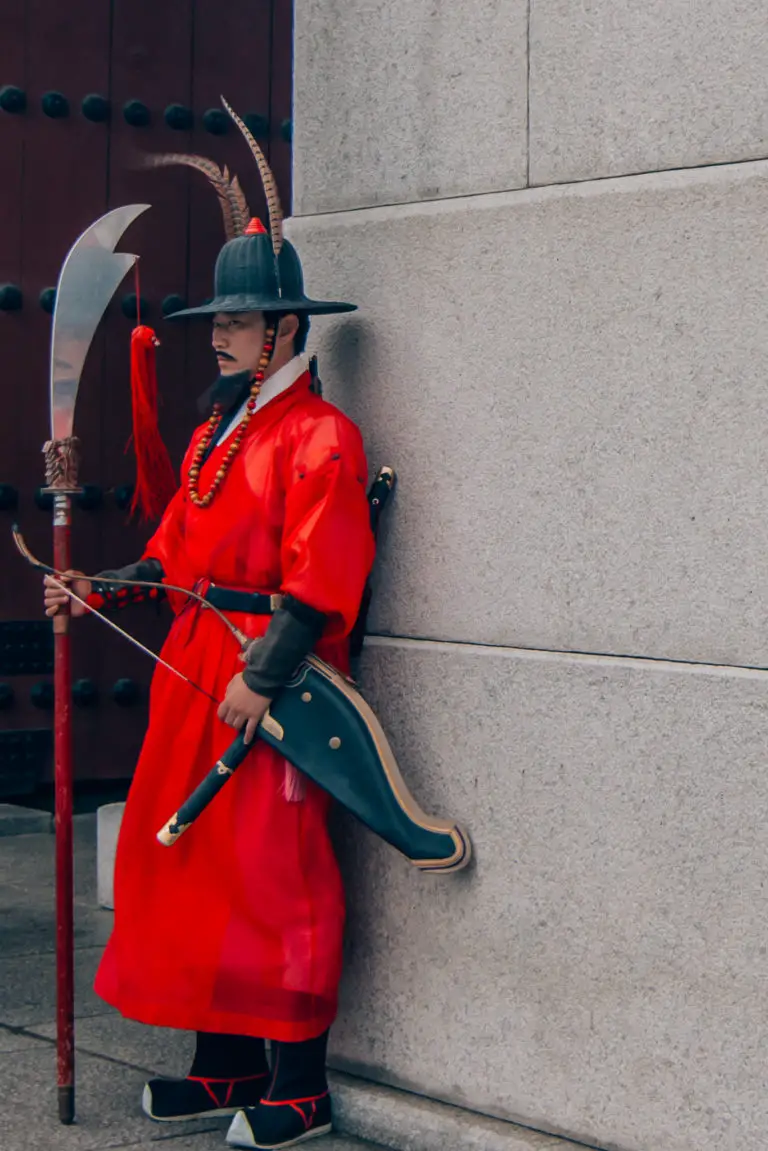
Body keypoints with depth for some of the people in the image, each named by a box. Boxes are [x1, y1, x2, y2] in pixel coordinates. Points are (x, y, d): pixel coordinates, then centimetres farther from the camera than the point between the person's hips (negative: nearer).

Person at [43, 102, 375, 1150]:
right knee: (193, 857, 11)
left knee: (274, 874, -4)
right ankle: (224, 1066, 21)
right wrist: (100, 591, 7)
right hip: (196, 672, 9)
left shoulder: (319, 436, -11)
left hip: (272, 682, -9)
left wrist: (259, 678, -20)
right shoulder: (214, 436, 17)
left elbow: (317, 583, -17)